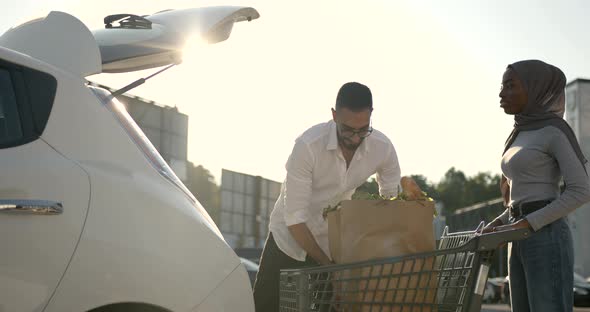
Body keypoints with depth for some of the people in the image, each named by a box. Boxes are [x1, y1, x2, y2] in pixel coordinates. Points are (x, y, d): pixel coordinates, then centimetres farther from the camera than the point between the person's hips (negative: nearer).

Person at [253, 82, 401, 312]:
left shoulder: (383, 148, -18)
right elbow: (294, 216, -27)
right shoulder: (308, 145, -30)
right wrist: (327, 263, -26)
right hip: (291, 238, -3)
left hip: (335, 243, 3)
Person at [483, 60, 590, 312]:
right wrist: (500, 222, 7)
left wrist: (526, 224, -17)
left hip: (547, 238, -9)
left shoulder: (556, 131, -6)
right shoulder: (521, 137, 19)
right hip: (521, 243, 9)